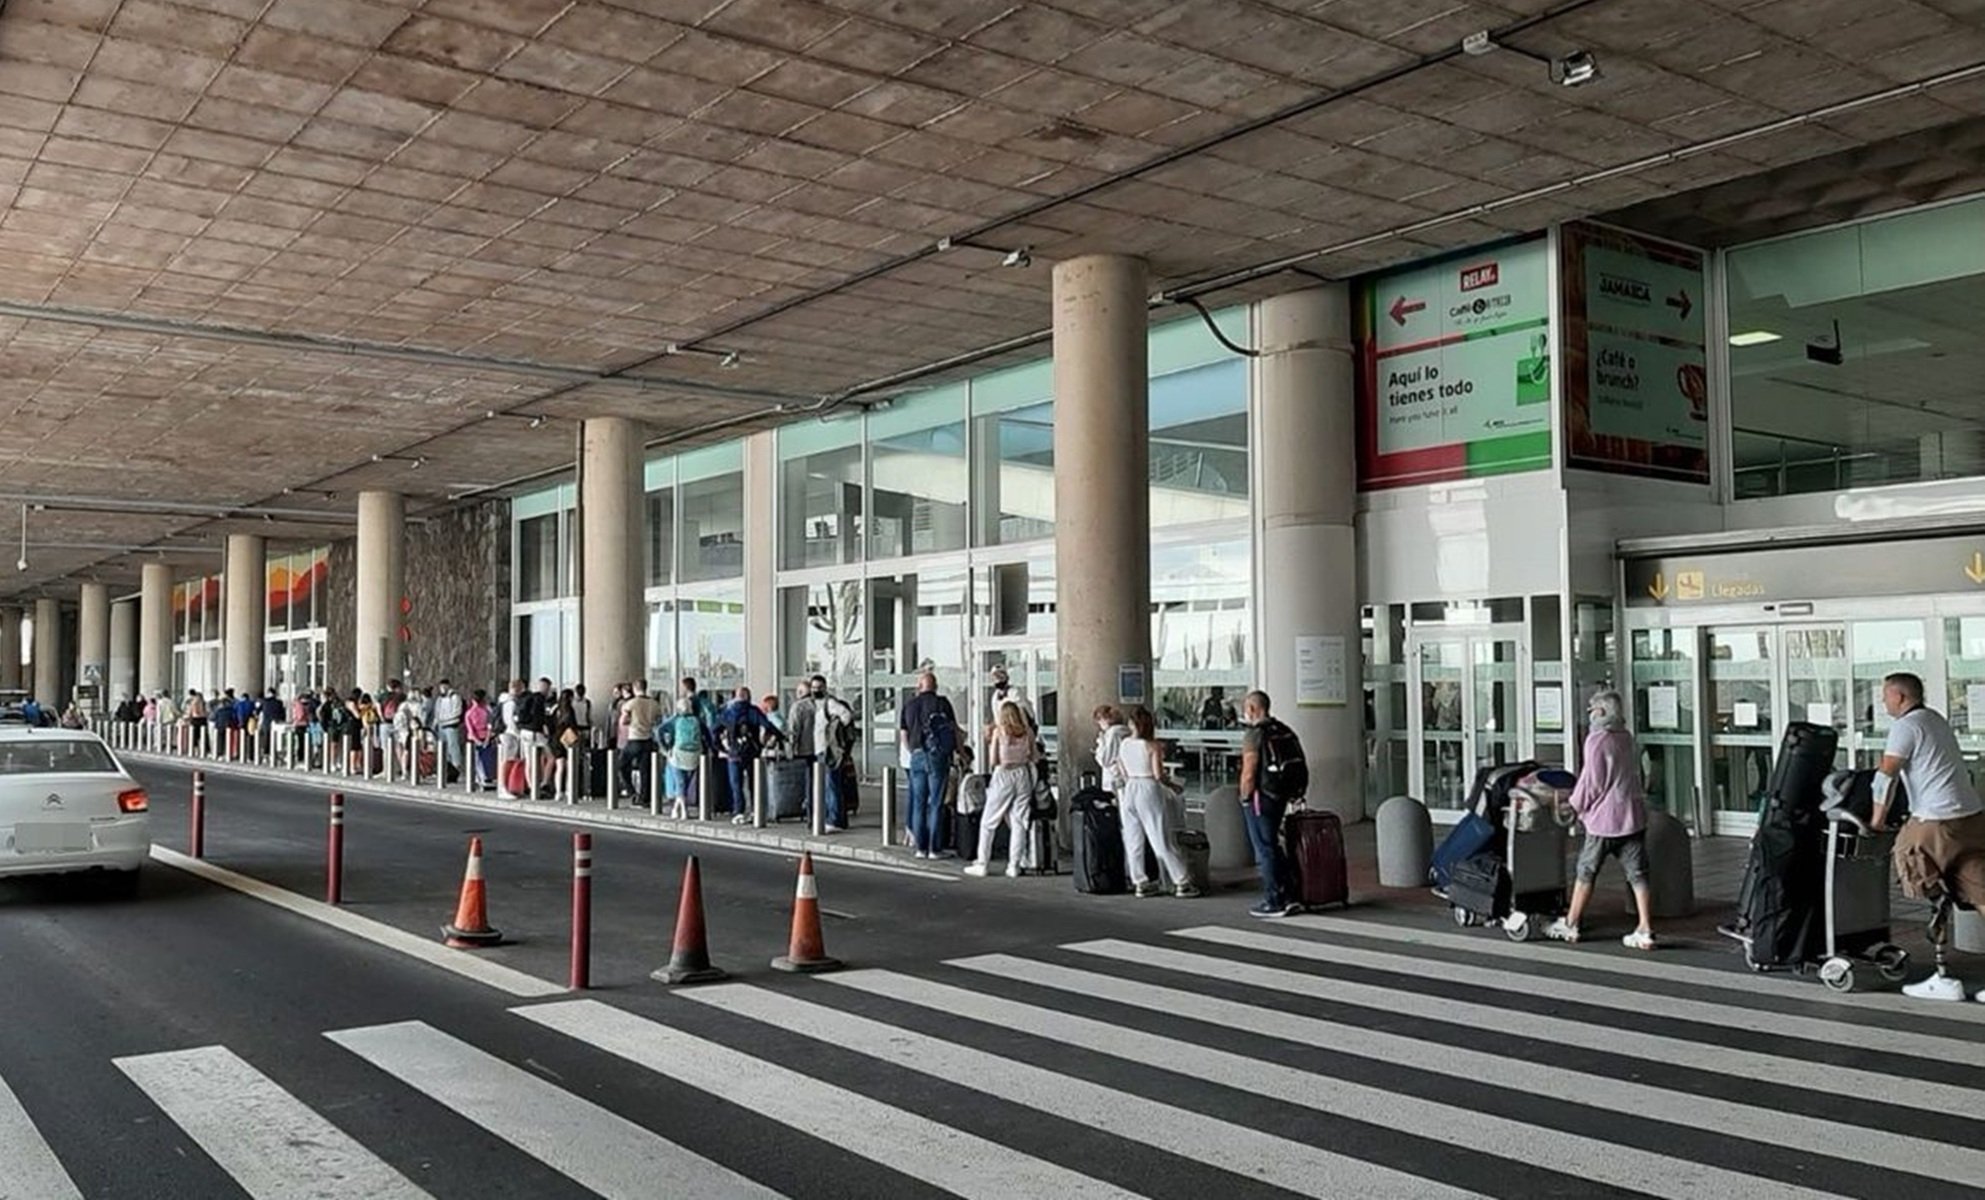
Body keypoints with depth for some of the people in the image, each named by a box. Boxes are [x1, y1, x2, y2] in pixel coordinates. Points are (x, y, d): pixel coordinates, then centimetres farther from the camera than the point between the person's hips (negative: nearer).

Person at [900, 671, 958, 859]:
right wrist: (959, 751, 8)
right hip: (938, 756, -3)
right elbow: (954, 729, -2)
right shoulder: (942, 703, 0)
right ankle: (933, 848, -1)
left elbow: (903, 736, 10)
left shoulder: (909, 705, 9)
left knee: (919, 803, 9)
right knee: (936, 803, 0)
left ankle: (920, 847, 9)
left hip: (917, 756, 3)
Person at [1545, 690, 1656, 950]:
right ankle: (1645, 930, 2)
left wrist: (1575, 805, 3)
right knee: (1637, 873, 4)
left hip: (1605, 817, -6)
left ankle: (1570, 925, 14)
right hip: (1634, 815, 7)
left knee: (1586, 871, 5)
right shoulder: (1627, 738, 11)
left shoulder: (1598, 739, -13)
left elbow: (1592, 782, -13)